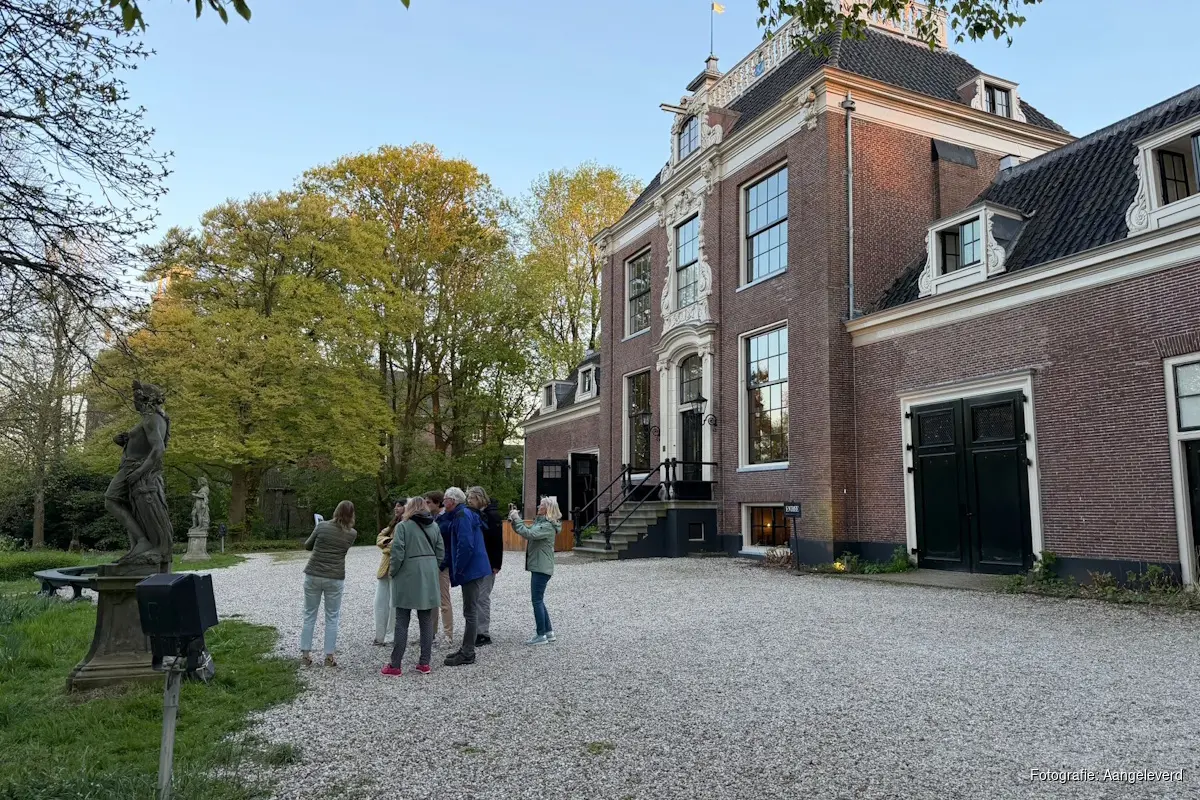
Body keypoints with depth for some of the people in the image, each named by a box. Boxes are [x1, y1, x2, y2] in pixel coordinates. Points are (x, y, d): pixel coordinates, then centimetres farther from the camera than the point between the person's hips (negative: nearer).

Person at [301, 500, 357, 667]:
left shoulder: (322, 526, -5)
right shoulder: (352, 534, -4)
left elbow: (307, 546, 7)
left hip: (313, 576, 0)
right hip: (335, 579, 0)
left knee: (309, 616, 12)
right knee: (332, 618, 8)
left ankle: (305, 654, 14)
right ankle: (329, 656, 9)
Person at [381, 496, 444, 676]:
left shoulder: (403, 526, -8)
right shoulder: (434, 527, 6)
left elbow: (397, 554, -14)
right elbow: (441, 553, 6)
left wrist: (393, 573, 1)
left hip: (407, 579, -4)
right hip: (429, 579, 4)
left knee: (402, 622, 3)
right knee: (426, 621, 9)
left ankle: (395, 665, 8)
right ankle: (424, 663, 12)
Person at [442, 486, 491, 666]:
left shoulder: (462, 516, -15)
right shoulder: (464, 514, 17)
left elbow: (466, 545, -24)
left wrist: (458, 570, -17)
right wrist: (457, 570, 18)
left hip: (470, 570, -11)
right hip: (473, 569, 11)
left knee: (470, 612, -4)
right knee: (470, 611, 16)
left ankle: (467, 654, 2)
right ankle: (466, 650, 25)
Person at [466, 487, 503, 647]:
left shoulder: (491, 515, -8)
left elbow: (498, 541, -12)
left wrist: (496, 564, -17)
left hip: (486, 563, -6)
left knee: (482, 597, -4)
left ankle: (484, 633, 3)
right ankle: (476, 631, 17)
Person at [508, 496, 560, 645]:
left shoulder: (548, 526, -17)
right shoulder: (539, 522, 14)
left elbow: (528, 534, -28)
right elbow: (525, 531, 16)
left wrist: (516, 519, -21)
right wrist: (515, 518, 3)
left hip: (541, 568, -10)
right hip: (538, 567, 10)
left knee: (537, 601, -4)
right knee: (539, 600, 15)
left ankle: (541, 635, 4)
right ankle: (549, 632, 22)